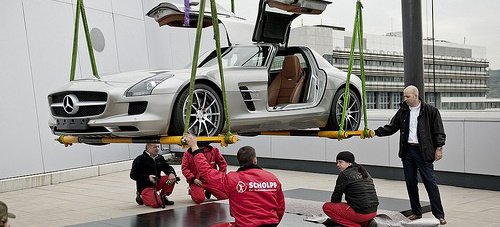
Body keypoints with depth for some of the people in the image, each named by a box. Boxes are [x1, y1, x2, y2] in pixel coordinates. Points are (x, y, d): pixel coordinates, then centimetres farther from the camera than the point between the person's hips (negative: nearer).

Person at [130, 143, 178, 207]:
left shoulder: (160, 158, 8)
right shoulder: (140, 159, -11)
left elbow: (167, 167, 9)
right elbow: (133, 175, -14)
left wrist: (171, 173, -17)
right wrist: (147, 177, -26)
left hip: (157, 183, 6)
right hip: (145, 187, -6)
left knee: (172, 178, -14)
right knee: (157, 203, -27)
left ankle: (163, 196, 4)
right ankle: (141, 197, 4)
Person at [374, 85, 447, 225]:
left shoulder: (430, 111, -3)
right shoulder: (403, 111, 9)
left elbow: (439, 131, -1)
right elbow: (391, 128, 11)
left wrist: (438, 148, -8)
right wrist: (376, 132, -2)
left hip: (423, 151, -5)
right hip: (407, 150, 5)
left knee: (430, 182, -5)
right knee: (410, 182, 9)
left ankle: (439, 215, 1)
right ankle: (416, 212, 20)